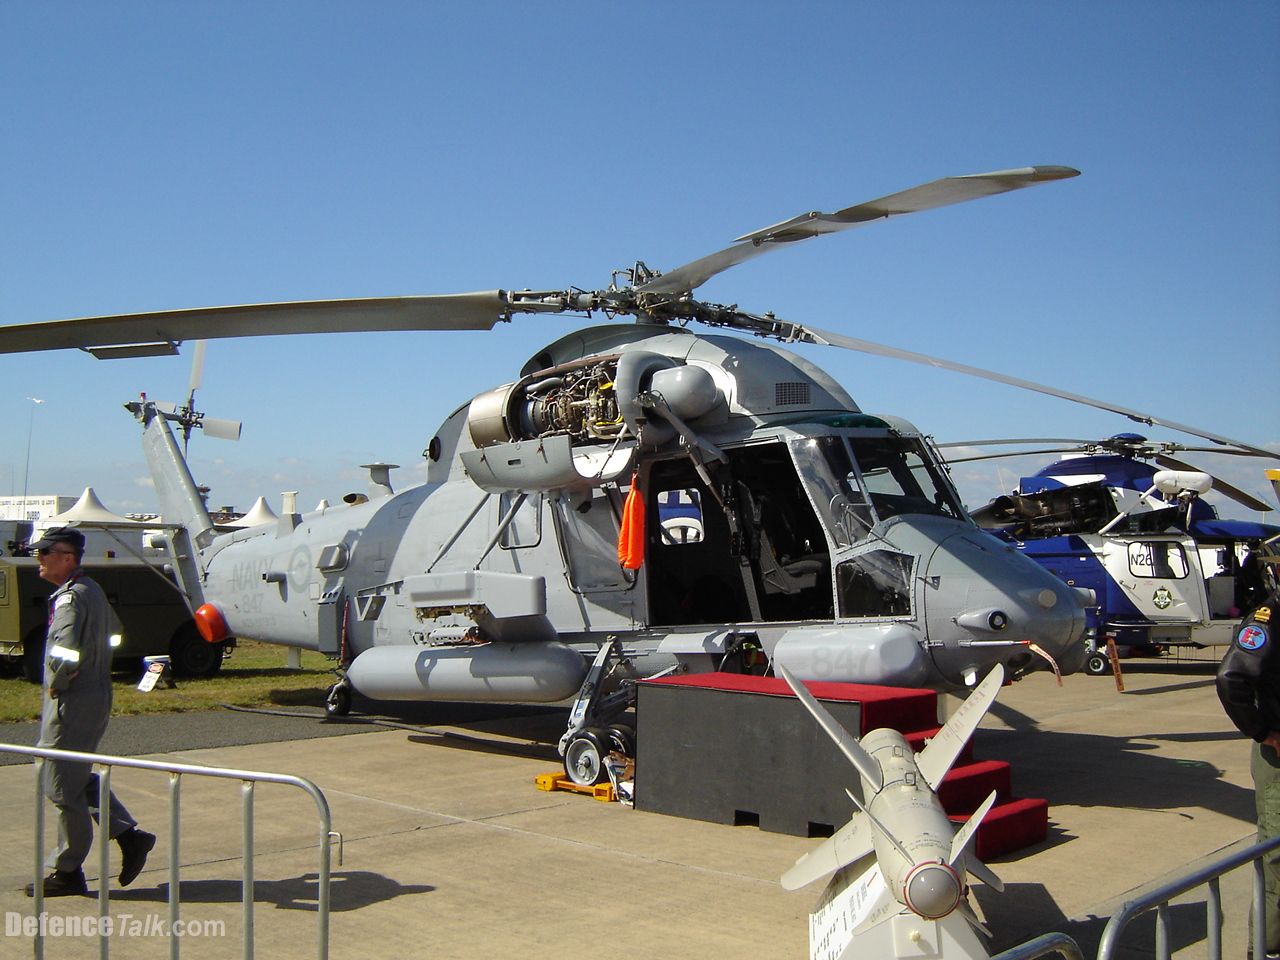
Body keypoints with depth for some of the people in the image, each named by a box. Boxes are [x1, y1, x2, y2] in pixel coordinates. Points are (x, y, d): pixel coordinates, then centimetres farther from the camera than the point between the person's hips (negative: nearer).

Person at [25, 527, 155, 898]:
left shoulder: (70, 598, -19)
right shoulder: (92, 590, 12)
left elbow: (65, 653, -33)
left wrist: (56, 685, -16)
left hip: (71, 703, -10)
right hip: (96, 697, 10)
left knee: (62, 787, 1)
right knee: (81, 780, 20)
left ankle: (67, 872, 12)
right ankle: (130, 835, 18)